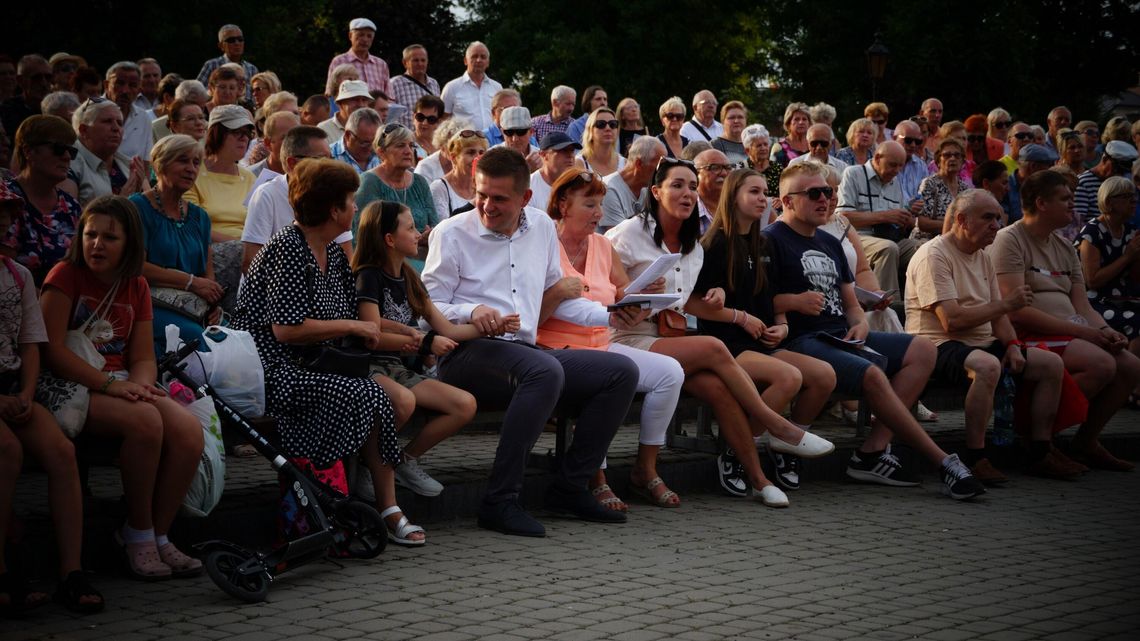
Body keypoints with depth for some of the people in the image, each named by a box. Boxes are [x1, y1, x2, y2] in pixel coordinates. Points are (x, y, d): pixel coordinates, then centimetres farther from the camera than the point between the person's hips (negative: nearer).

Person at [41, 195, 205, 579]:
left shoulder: (136, 287, 14)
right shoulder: (66, 276, -3)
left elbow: (144, 357, 10)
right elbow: (52, 349, -12)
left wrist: (140, 384, -14)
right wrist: (110, 384, -20)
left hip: (124, 387, 6)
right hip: (75, 389, -6)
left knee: (189, 431, -21)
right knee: (145, 421, -33)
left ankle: (157, 536, -8)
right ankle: (138, 535, -16)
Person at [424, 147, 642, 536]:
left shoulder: (542, 228, 17)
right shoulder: (452, 233, 0)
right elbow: (428, 306, -3)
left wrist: (609, 316, 13)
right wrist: (471, 311, -22)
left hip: (526, 351, 7)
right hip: (468, 355, -7)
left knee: (622, 371, -6)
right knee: (545, 370, -37)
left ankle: (568, 488, -1)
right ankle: (499, 501, -34)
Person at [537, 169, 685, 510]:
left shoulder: (602, 246, 15)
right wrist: (556, 294, -27)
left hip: (602, 347, 7)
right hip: (556, 350, -7)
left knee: (670, 371, -13)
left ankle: (645, 469, -1)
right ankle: (596, 480, -20)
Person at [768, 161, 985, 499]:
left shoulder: (830, 243, 24)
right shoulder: (772, 241, -2)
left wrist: (860, 323, 5)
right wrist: (794, 301, -18)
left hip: (840, 335, 9)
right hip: (802, 341, -9)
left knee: (922, 350, -4)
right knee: (872, 373, -31)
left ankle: (874, 451, -18)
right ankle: (943, 462, -24)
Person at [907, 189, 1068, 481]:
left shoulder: (982, 257, 18)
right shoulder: (934, 255, -13)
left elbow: (997, 314, 20)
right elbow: (952, 320, -22)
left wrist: (1012, 344, -1)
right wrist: (1006, 303, -15)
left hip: (983, 343, 10)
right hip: (939, 346, -10)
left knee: (1052, 364, 1)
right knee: (987, 365, -40)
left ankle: (1040, 453, 6)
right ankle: (975, 458, -31)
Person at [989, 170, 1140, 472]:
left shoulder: (1064, 247, 20)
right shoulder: (1009, 240, -8)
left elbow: (1082, 306, 15)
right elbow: (1017, 311, -18)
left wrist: (1105, 331, -9)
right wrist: (1082, 332, -19)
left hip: (1070, 332, 9)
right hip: (1029, 335, -9)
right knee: (1101, 364, -27)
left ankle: (1086, 442, 5)